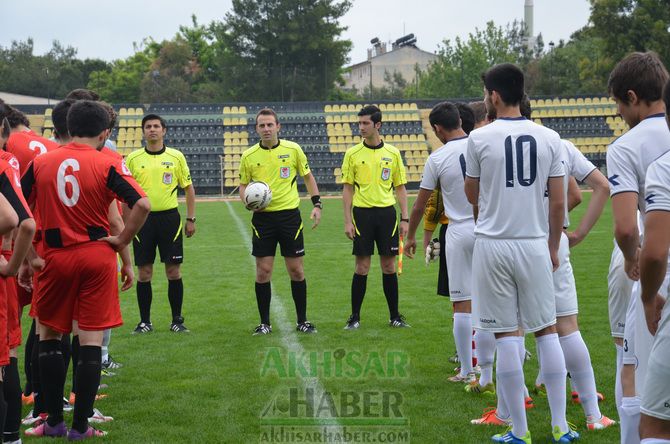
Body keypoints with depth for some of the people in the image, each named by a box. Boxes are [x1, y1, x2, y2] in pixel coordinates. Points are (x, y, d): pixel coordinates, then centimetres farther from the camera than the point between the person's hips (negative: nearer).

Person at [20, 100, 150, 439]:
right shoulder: (107, 165, -6)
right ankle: (80, 427, 7)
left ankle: (54, 421, 18)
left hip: (55, 258, 2)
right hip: (97, 257, -1)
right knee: (90, 340, 4)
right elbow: (142, 205, -17)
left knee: (48, 334, 17)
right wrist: (121, 241, -6)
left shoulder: (40, 163, 1)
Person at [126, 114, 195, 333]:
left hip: (169, 217, 0)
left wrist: (191, 219, 4)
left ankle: (177, 320, 11)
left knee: (174, 271, 1)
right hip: (142, 218, 0)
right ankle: (145, 321, 12)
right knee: (143, 272, 2)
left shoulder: (176, 157, 3)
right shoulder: (133, 159, 4)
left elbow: (188, 188, 8)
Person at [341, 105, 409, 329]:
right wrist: (347, 221, -4)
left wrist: (405, 218, 2)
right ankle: (355, 316, 9)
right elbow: (347, 189, 3)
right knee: (362, 268, 0)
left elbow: (400, 187, 8)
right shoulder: (353, 153, 2)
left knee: (389, 266, 5)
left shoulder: (392, 153, 4)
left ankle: (394, 315, 15)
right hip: (362, 212, -1)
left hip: (386, 212, 1)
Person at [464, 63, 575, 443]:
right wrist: (553, 247, 14)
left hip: (493, 244, -2)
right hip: (534, 244, 2)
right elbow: (558, 203, 2)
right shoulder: (549, 138, 1)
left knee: (507, 335, 2)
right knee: (547, 331, 12)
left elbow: (472, 196, 7)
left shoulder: (480, 138, -5)